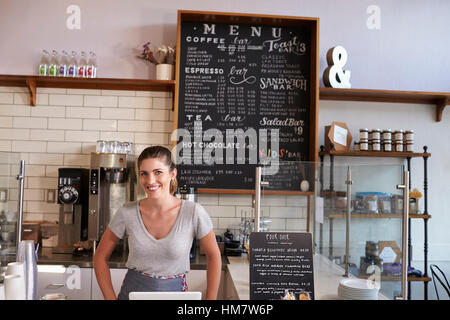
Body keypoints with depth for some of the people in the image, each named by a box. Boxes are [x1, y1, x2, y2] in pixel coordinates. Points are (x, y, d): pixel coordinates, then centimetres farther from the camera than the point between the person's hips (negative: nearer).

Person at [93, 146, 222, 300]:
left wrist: (210, 299, -4)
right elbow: (100, 257, 1)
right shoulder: (127, 213, -11)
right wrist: (111, 298, -5)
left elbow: (214, 256, -3)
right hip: (132, 291, 1)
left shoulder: (194, 213, -16)